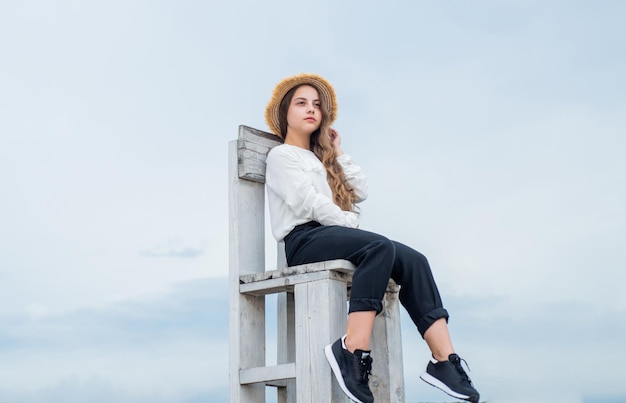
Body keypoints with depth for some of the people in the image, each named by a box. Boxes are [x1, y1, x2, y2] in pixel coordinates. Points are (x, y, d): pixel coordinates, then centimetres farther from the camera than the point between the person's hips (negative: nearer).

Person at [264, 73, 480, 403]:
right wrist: (352, 225, -9)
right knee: (380, 248, -35)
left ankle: (444, 360, -30)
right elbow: (308, 203, -6)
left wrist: (338, 153, 22)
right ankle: (353, 354, -45)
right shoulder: (281, 155, 10)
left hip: (331, 237, 7)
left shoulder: (320, 158, 33)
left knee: (413, 261, -17)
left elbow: (361, 191, 20)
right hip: (304, 240, -7)